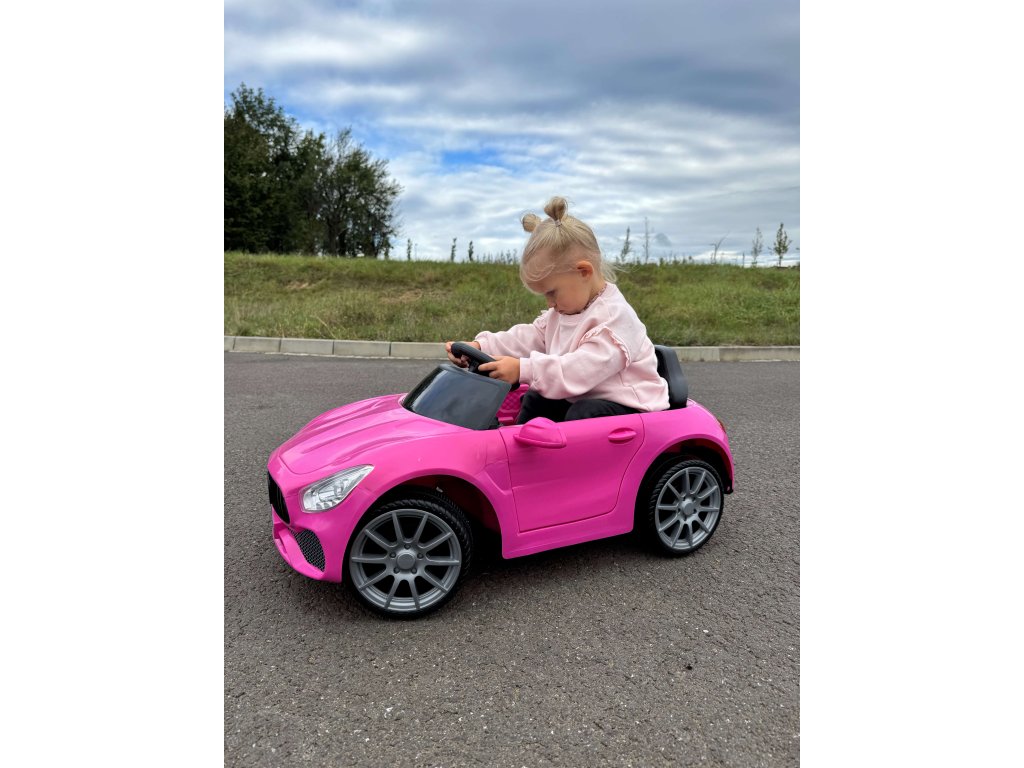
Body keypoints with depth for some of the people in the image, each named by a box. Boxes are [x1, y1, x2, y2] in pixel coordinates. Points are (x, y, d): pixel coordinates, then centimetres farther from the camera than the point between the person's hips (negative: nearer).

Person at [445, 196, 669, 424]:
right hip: (578, 400, 9)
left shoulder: (615, 316, -24)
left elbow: (581, 369, -34)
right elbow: (527, 338, 6)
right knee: (535, 399, 7)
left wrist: (523, 370, -40)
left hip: (626, 408, -9)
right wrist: (480, 346, -8)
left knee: (585, 414, -32)